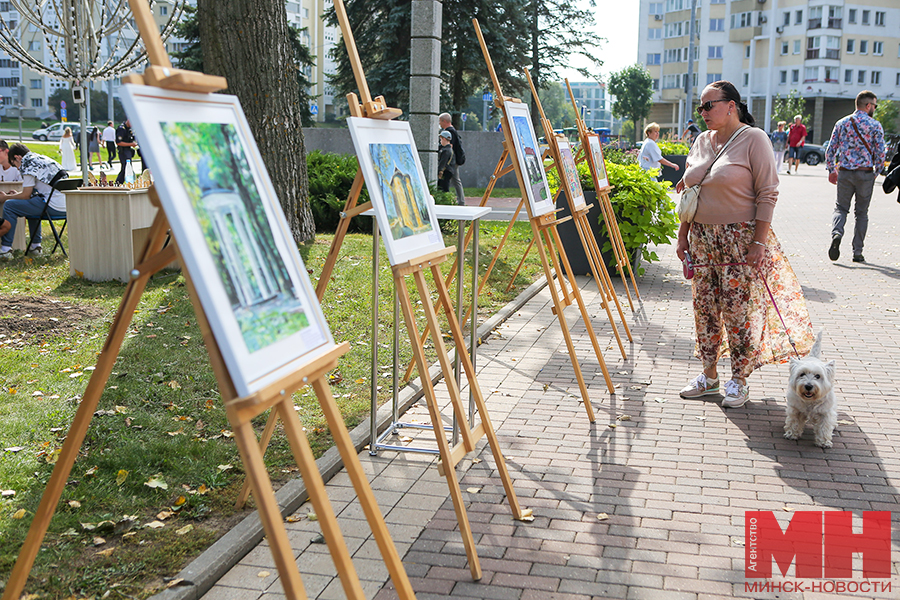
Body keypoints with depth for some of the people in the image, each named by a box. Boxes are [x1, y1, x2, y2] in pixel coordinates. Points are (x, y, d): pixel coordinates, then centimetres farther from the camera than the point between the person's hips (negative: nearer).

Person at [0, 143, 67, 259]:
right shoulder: (43, 159, 24)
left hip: (53, 206, -9)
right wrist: (17, 194, 35)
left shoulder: (27, 163, -3)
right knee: (32, 203, 35)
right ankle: (35, 246, 33)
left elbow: (26, 195, -2)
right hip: (66, 205, 9)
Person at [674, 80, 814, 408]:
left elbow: (767, 193, -11)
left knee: (738, 308, -3)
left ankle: (739, 380, 12)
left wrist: (759, 242, -16)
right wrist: (683, 234, 12)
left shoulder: (753, 139, -8)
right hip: (702, 238, 6)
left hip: (740, 238, -6)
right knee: (704, 306, 9)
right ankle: (709, 374, 23)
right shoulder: (702, 141, 11)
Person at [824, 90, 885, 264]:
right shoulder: (875, 125, -5)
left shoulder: (842, 123, 4)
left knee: (841, 207, 12)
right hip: (865, 174, -2)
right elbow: (880, 153, -7)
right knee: (861, 213, 9)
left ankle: (836, 233, -19)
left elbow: (830, 150, 4)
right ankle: (857, 253, 10)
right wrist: (876, 172, 8)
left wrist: (831, 170, 14)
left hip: (844, 173, 2)